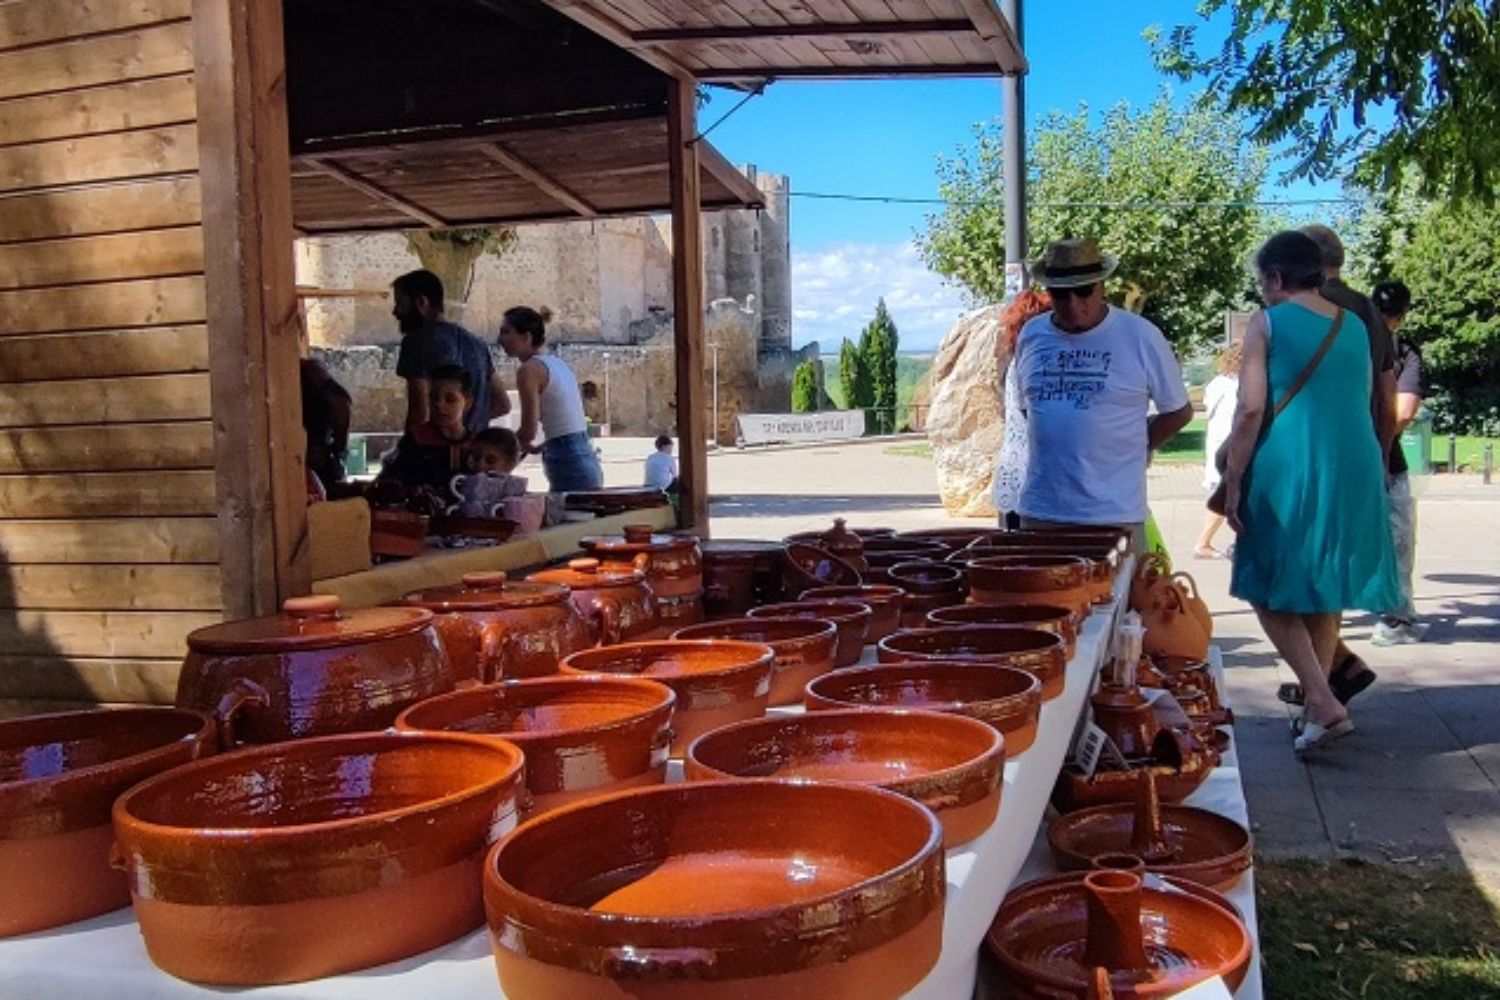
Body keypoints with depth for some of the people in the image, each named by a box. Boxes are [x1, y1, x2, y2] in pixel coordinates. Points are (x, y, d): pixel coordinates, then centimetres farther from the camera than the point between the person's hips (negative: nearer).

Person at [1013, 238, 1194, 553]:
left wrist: (1131, 449, 3)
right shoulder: (1031, 335, 6)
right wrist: (1058, 450, 11)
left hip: (1114, 515, -3)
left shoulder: (1140, 337, -5)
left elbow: (1178, 411, 4)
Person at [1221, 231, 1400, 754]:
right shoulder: (1355, 326, 13)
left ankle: (1323, 704, -7)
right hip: (1354, 471, 6)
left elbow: (1251, 409, -11)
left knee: (1271, 590, 4)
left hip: (1289, 473, -6)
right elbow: (1364, 404, 20)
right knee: (1326, 587, 15)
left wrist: (1232, 482, -6)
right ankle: (1316, 704, 20)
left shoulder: (1267, 324, -5)